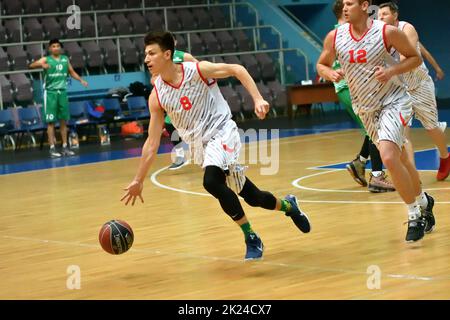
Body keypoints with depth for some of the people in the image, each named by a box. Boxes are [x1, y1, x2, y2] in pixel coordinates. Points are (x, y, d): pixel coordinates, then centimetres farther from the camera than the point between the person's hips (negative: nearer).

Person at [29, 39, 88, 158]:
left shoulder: (65, 59, 9)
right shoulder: (46, 59, -5)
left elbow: (72, 72, 19)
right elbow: (31, 65, -19)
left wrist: (81, 80, 2)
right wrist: (41, 64, -40)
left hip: (62, 92, 4)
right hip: (50, 92, -4)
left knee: (64, 121, 7)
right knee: (51, 121, -5)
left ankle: (65, 147, 14)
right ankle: (52, 148, -5)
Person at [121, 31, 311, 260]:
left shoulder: (197, 70, -15)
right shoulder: (157, 96, -4)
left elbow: (236, 70, -6)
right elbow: (152, 143, 1)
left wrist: (258, 99, -18)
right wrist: (138, 181, 0)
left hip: (222, 132, -5)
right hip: (200, 144, 5)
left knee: (211, 181, -32)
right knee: (251, 196, 10)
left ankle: (251, 238, -20)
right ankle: (288, 206, 41)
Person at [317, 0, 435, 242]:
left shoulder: (387, 32, -17)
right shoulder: (335, 37, -7)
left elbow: (415, 58, -5)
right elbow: (321, 65, 8)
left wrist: (391, 71, -22)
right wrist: (331, 74, -15)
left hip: (394, 101, -5)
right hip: (366, 109, 5)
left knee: (388, 157, -24)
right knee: (400, 161, 16)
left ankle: (415, 215, -9)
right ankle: (423, 202, 39)